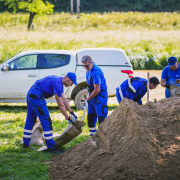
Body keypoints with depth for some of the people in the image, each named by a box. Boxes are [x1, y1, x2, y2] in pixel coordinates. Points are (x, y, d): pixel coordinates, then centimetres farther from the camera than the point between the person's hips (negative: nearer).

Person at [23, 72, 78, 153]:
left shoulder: (59, 81, 14)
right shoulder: (57, 83, -17)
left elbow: (64, 99, 20)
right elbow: (60, 105, -16)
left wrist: (72, 113, 18)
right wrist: (68, 118, -8)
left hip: (30, 95, 11)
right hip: (37, 97, -11)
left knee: (30, 120, 19)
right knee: (46, 122, -7)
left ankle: (26, 144, 29)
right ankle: (51, 147, -5)